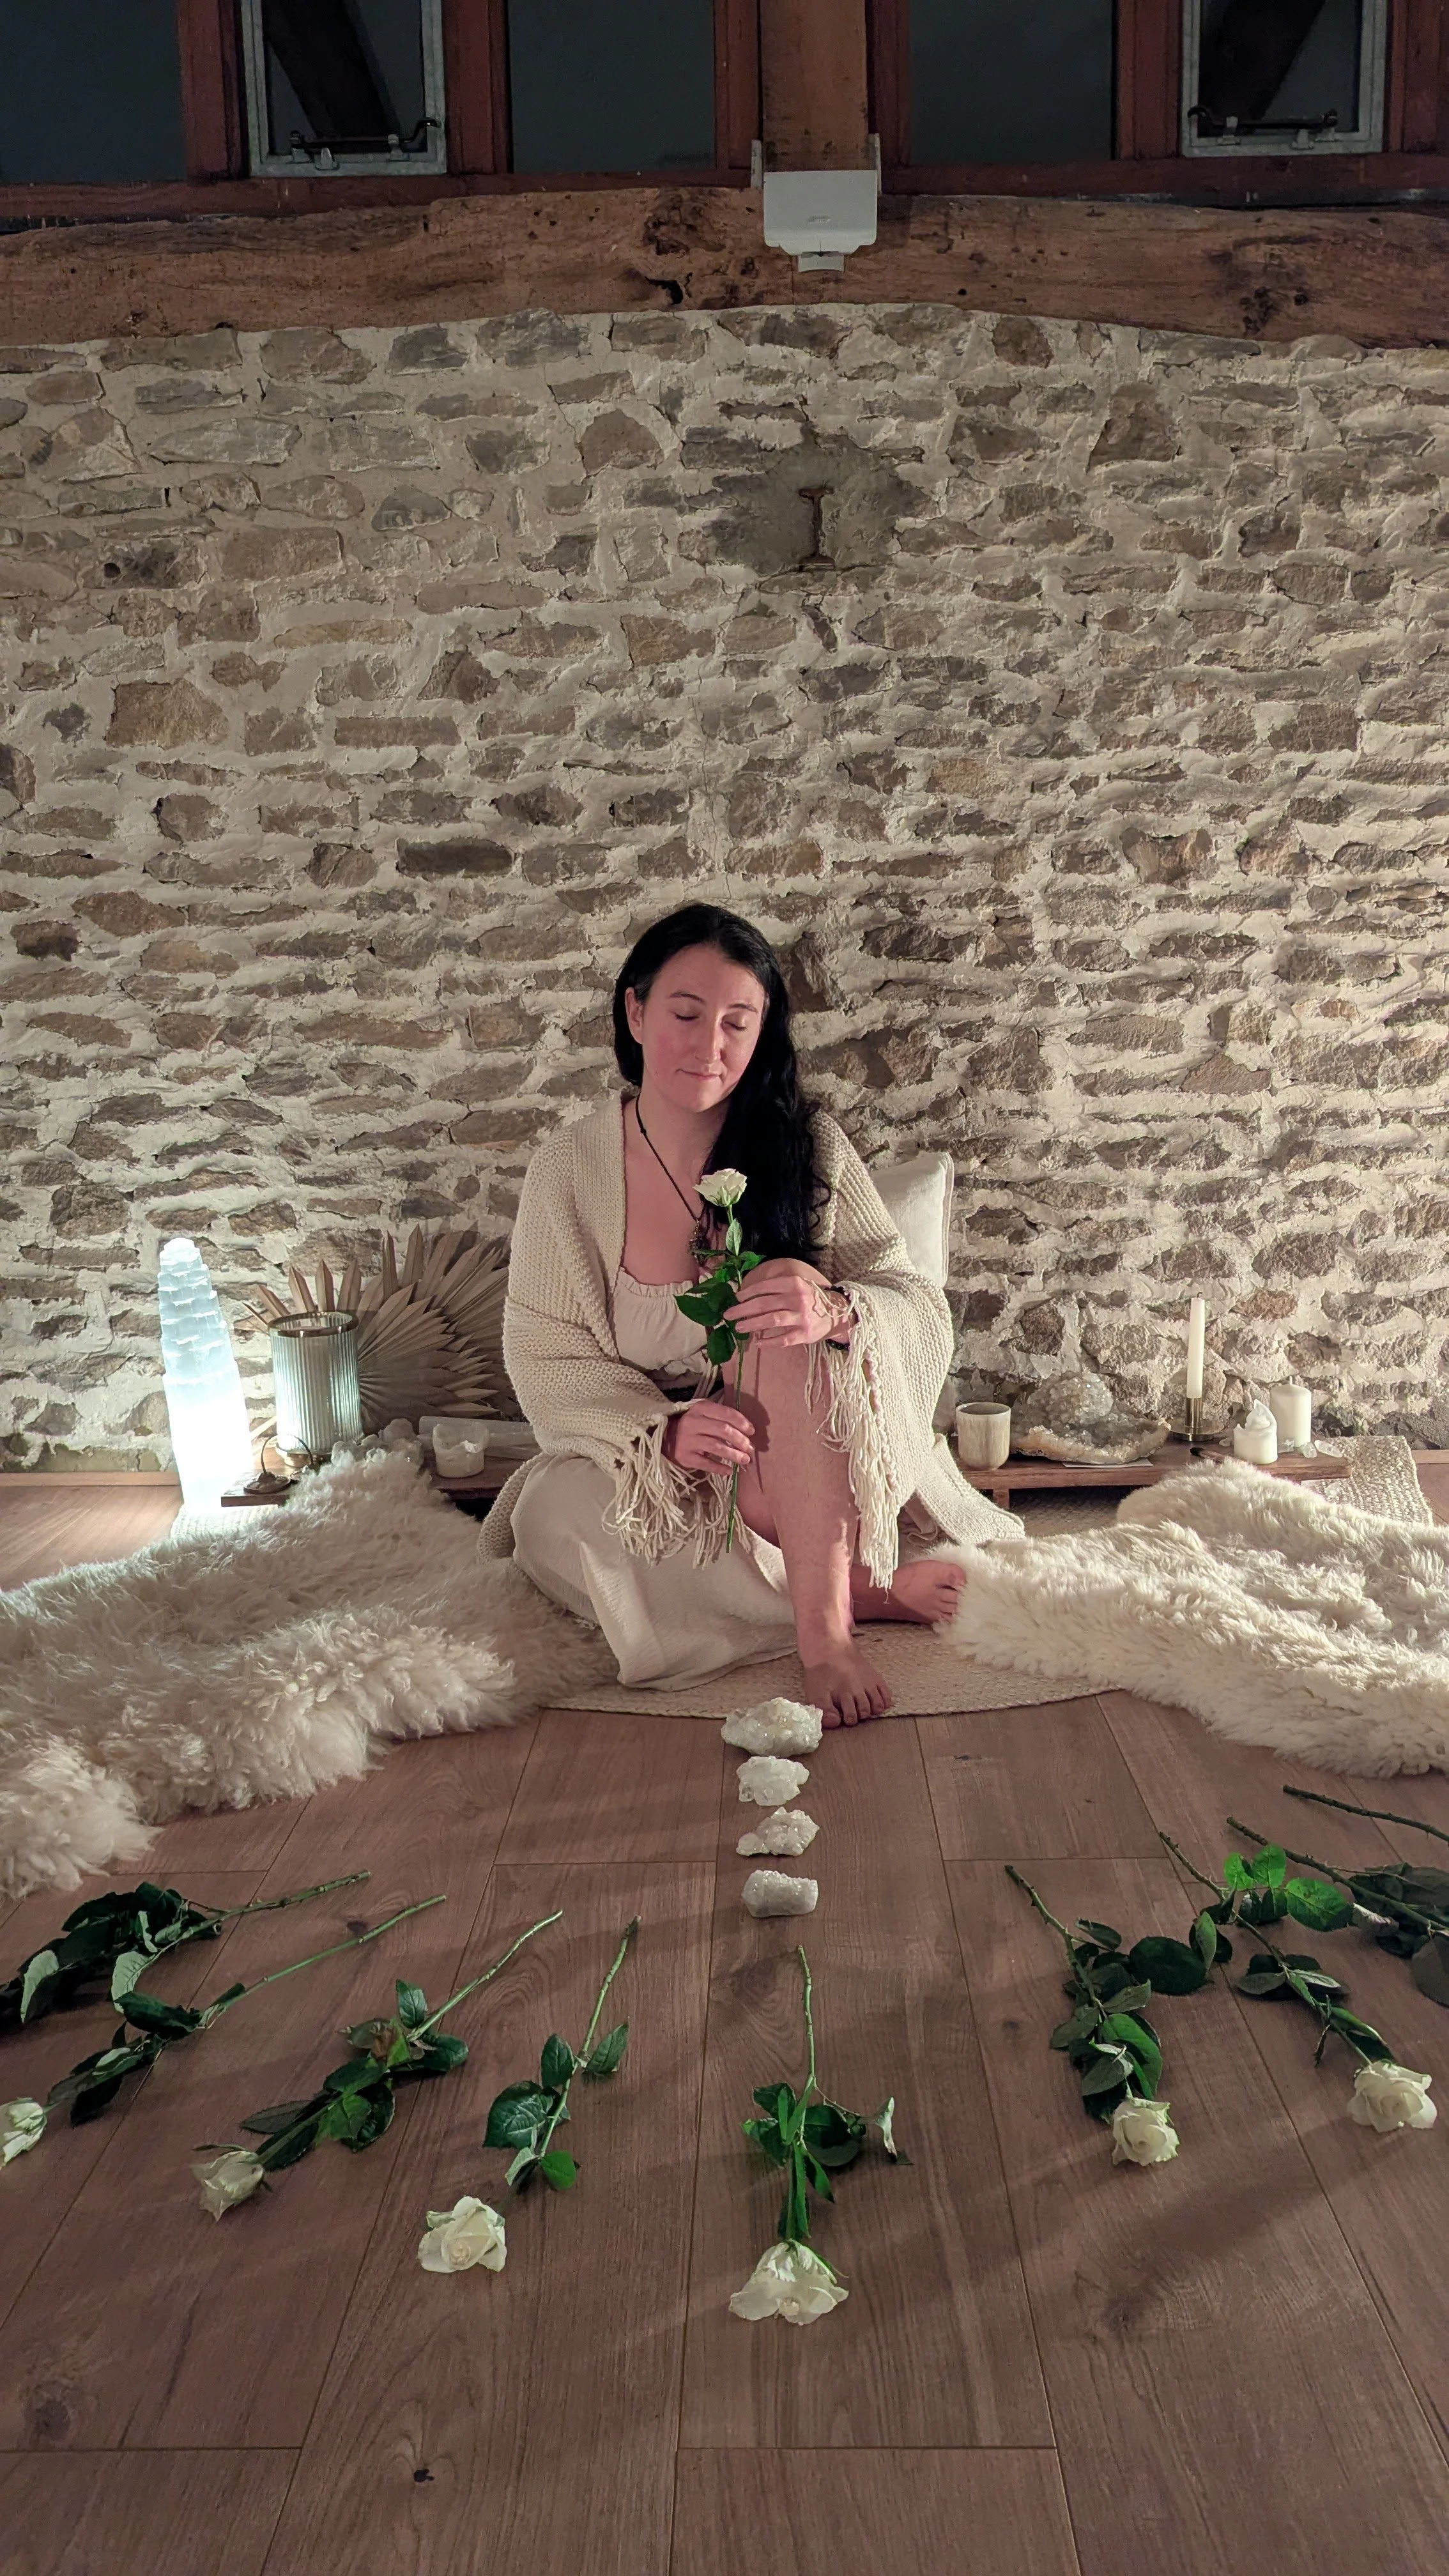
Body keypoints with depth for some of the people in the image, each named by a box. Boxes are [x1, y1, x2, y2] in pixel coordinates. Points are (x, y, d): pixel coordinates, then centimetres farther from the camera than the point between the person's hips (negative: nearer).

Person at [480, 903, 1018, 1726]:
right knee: (554, 1518, -29)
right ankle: (858, 1587, -18)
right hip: (652, 1468, 2)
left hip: (808, 1458, -1)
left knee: (791, 1326, -31)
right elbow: (543, 1355, -7)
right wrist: (662, 1430, -26)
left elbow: (924, 1317, -12)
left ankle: (824, 1626, -27)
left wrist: (835, 1312, -37)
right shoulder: (569, 1166, -6)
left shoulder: (807, 1146, -9)